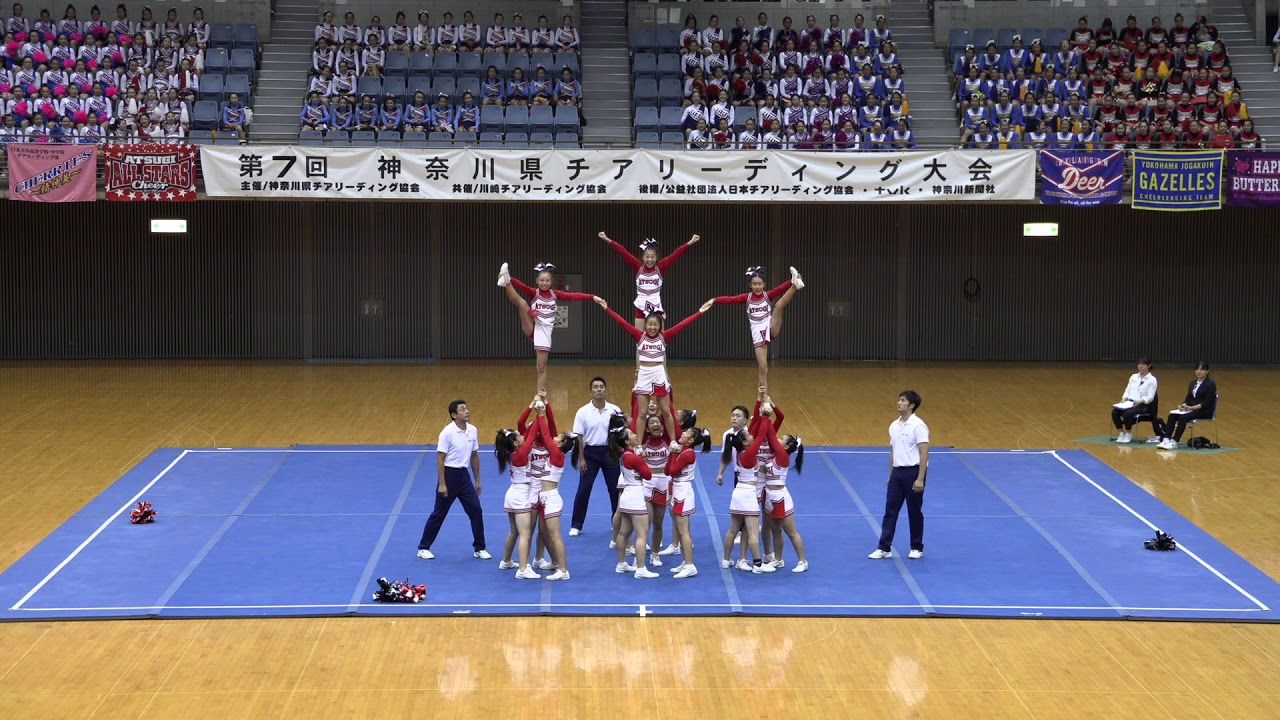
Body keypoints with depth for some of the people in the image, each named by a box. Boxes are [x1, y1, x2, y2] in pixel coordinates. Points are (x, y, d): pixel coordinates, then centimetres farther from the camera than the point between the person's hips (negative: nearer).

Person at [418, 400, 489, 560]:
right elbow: (440, 459, -14)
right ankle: (423, 548, 17)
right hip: (449, 474, -5)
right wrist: (442, 484, -17)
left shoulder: (473, 430, 2)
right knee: (439, 513, 3)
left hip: (463, 474, 5)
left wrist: (477, 480, 14)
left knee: (476, 510, 1)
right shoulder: (447, 432, -16)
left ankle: (479, 548, 13)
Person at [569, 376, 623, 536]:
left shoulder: (615, 410, -2)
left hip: (609, 452, 1)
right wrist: (581, 458, -6)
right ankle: (576, 525, 9)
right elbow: (579, 437, -3)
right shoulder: (583, 411, -4)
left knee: (615, 488, 7)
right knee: (583, 490, 1)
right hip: (590, 453, -1)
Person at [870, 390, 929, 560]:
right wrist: (890, 475, 16)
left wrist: (920, 479, -19)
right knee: (890, 511, 3)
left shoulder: (918, 426, -12)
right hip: (897, 472, 6)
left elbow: (924, 454, -15)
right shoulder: (894, 426, 10)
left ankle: (917, 548, 17)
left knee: (914, 512, 4)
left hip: (913, 472, -6)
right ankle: (885, 548, 6)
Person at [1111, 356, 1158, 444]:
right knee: (1114, 412, -25)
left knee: (1127, 413, -35)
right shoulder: (1133, 377, 16)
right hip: (1129, 402, 5)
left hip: (1143, 405, -5)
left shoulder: (1152, 380, 0)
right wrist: (1124, 399, -6)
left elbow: (1150, 397, -8)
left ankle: (1128, 434, -13)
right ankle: (1122, 433, -8)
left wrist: (1140, 401, -25)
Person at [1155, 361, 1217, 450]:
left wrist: (1192, 407, -23)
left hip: (1204, 411, -7)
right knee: (1172, 415, -19)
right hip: (1190, 408, 7)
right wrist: (1183, 405, -10)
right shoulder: (1193, 383, 15)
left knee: (1183, 417, -32)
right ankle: (1166, 440, -29)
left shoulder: (1210, 384, -8)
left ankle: (1174, 442, -31)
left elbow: (1207, 403, -15)